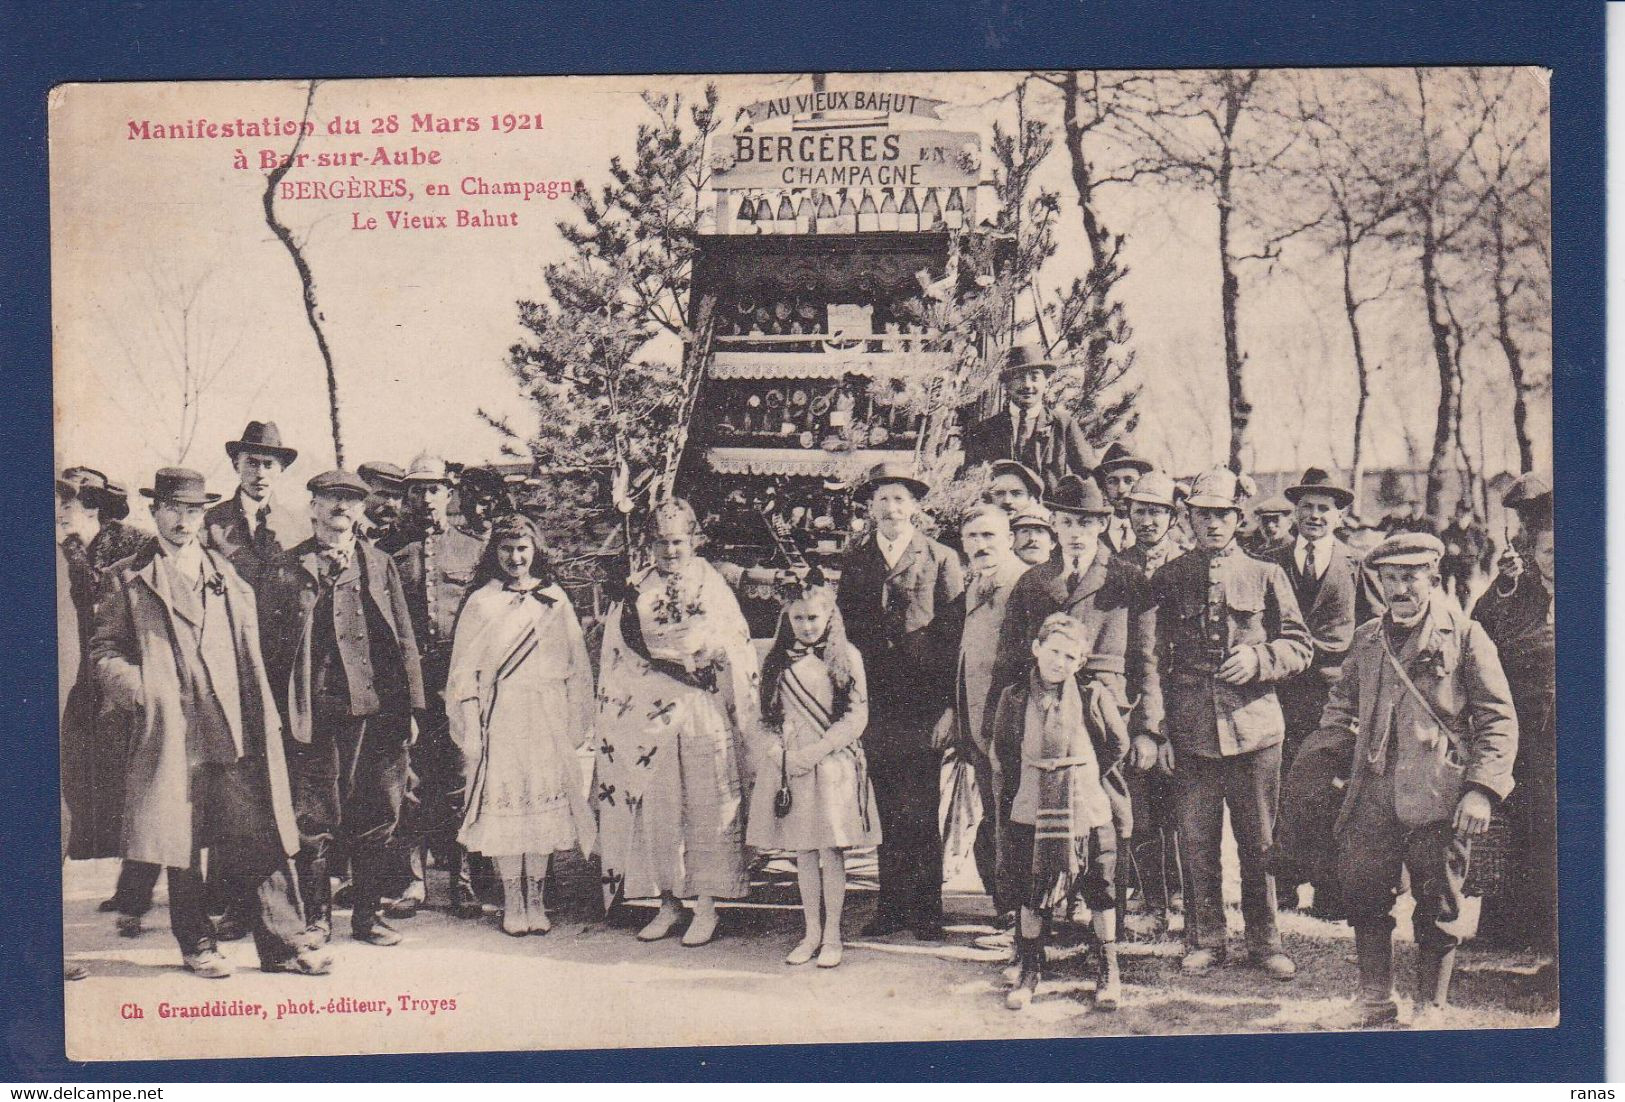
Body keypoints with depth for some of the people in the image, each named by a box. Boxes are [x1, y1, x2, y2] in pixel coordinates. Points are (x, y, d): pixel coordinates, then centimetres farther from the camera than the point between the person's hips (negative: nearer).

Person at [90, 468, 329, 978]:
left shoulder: (225, 573, 19)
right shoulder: (127, 580, 10)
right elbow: (104, 648, 8)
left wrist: (263, 717, 11)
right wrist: (136, 688, -12)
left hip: (234, 729, 2)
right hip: (170, 731, -2)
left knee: (259, 838, -3)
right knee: (181, 845, 3)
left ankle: (284, 942, 0)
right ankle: (198, 946, 15)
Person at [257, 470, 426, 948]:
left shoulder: (380, 565, 14)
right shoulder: (285, 569, 7)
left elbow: (404, 640, 12)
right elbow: (270, 646, 4)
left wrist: (411, 706, 6)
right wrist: (278, 714, -3)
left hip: (377, 710, 2)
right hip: (314, 712, -2)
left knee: (375, 819, 6)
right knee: (314, 821, 1)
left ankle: (368, 915, 17)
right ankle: (316, 918, 14)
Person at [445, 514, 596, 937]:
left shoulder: (554, 600, 8)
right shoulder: (481, 603, 3)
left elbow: (576, 665, 9)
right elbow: (464, 670, 3)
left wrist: (576, 723, 4)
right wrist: (470, 727, -4)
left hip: (547, 718, 2)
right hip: (500, 716, -2)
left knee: (544, 800, 1)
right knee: (504, 803, -2)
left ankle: (536, 898, 9)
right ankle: (512, 900, 6)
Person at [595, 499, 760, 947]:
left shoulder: (712, 585, 3)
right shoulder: (636, 589, 10)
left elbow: (733, 649, 1)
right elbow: (620, 648, 11)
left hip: (703, 712, -2)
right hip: (648, 714, 3)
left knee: (704, 807, -2)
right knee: (654, 807, 3)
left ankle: (706, 906, 4)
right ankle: (668, 902, 13)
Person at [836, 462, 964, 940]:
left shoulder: (941, 559, 2)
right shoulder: (854, 560, 12)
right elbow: (845, 625, 13)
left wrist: (947, 697, -7)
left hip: (924, 702, -3)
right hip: (876, 700, 3)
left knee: (920, 809, -2)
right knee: (887, 809, 7)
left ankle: (926, 909, 7)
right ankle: (891, 906, 14)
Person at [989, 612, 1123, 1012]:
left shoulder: (1094, 698, -5)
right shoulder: (1014, 698, -2)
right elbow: (1003, 749, 13)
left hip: (1089, 813, -1)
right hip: (1032, 814, 1)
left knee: (1099, 894, 5)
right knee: (1031, 896, 6)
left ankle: (1107, 972, 19)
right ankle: (1030, 970, 20)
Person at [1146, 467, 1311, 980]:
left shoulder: (1265, 576, 5)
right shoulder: (1168, 580, 6)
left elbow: (1299, 647, 9)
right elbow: (1154, 661, 8)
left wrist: (1258, 658, -12)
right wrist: (1159, 729, 2)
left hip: (1254, 729, 0)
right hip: (1191, 731, 1)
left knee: (1259, 843, 6)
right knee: (1197, 843, 5)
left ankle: (1265, 941, 18)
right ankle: (1205, 940, 18)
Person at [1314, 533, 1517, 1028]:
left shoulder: (1465, 635, -1)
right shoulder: (1366, 638, 13)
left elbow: (1499, 720, -3)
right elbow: (1341, 703, 27)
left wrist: (1482, 790, -12)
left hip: (1439, 796, -4)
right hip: (1374, 794, 4)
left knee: (1436, 908, 4)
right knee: (1363, 895, 6)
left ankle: (1430, 1009, 17)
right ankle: (1374, 1000, 22)